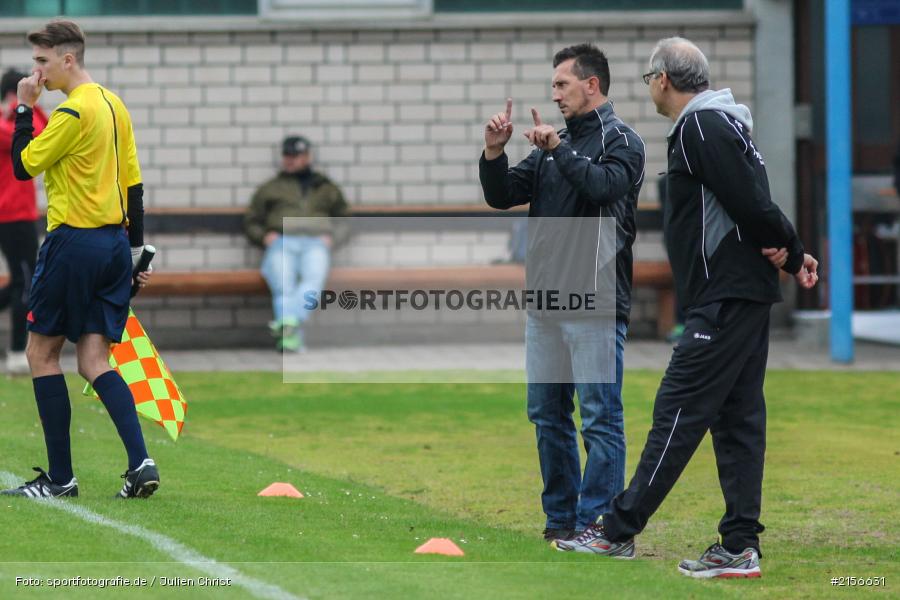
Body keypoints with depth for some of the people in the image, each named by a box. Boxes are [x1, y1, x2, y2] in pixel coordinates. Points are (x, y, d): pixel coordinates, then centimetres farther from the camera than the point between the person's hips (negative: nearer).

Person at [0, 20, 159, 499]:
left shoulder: (74, 111, -15)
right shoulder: (114, 106, 12)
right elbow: (133, 182, 16)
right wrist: (135, 248, 20)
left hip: (73, 243, -8)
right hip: (114, 244, 8)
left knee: (41, 352, 4)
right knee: (94, 361, 6)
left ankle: (60, 477, 4)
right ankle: (141, 464, -10)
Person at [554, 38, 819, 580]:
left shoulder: (701, 127, -14)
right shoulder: (720, 124, 19)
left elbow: (751, 203, -19)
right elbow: (755, 202, 14)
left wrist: (789, 250, -5)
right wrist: (789, 251, -1)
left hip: (724, 299, -10)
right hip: (749, 294, 10)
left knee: (679, 411, -7)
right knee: (738, 417, 8)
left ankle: (620, 529, -4)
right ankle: (740, 547, 7)